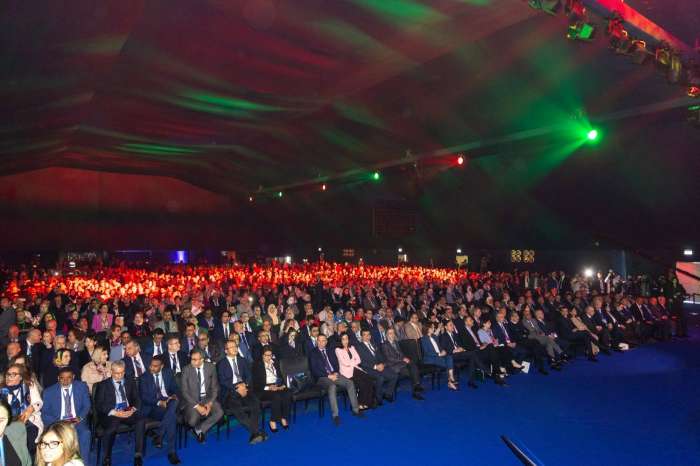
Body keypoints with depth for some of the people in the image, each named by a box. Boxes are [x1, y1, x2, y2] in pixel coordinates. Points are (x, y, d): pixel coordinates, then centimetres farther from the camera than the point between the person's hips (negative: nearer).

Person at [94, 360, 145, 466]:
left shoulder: (131, 382, 17)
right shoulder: (103, 385, 8)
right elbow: (98, 405, -1)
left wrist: (133, 409, -9)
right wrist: (114, 412, -16)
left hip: (129, 412, 3)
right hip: (110, 414, -2)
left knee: (141, 420, -28)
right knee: (112, 425, -36)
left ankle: (138, 455, -24)